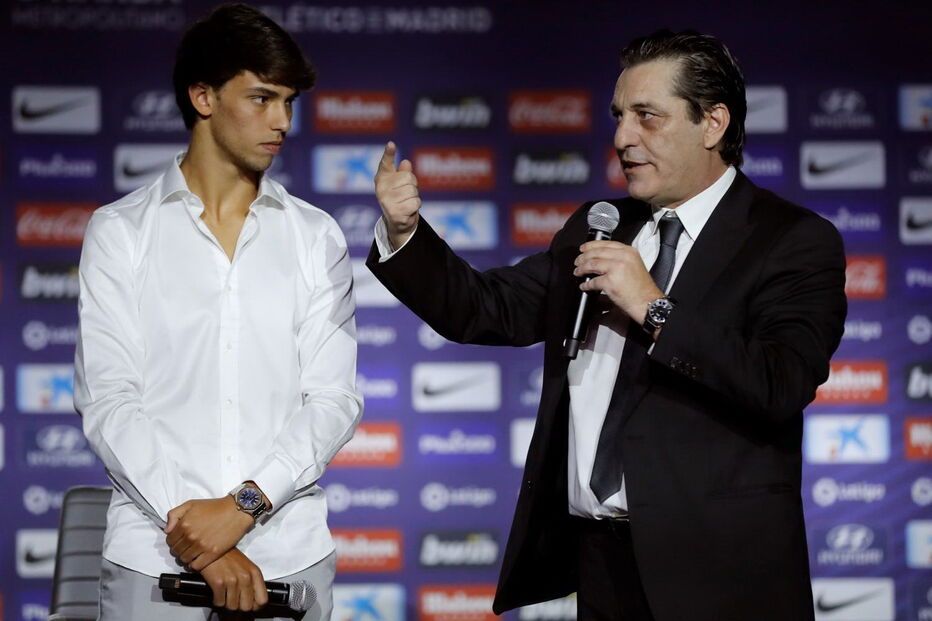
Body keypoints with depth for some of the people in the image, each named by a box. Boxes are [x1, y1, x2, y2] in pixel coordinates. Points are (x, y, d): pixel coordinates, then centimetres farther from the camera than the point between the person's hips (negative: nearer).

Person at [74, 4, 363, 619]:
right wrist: (187, 524, -14)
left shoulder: (316, 238, 8)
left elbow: (334, 400, 0)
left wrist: (244, 505, -13)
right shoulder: (120, 232, 3)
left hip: (289, 557, 1)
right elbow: (108, 402, -4)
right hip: (153, 560, -1)